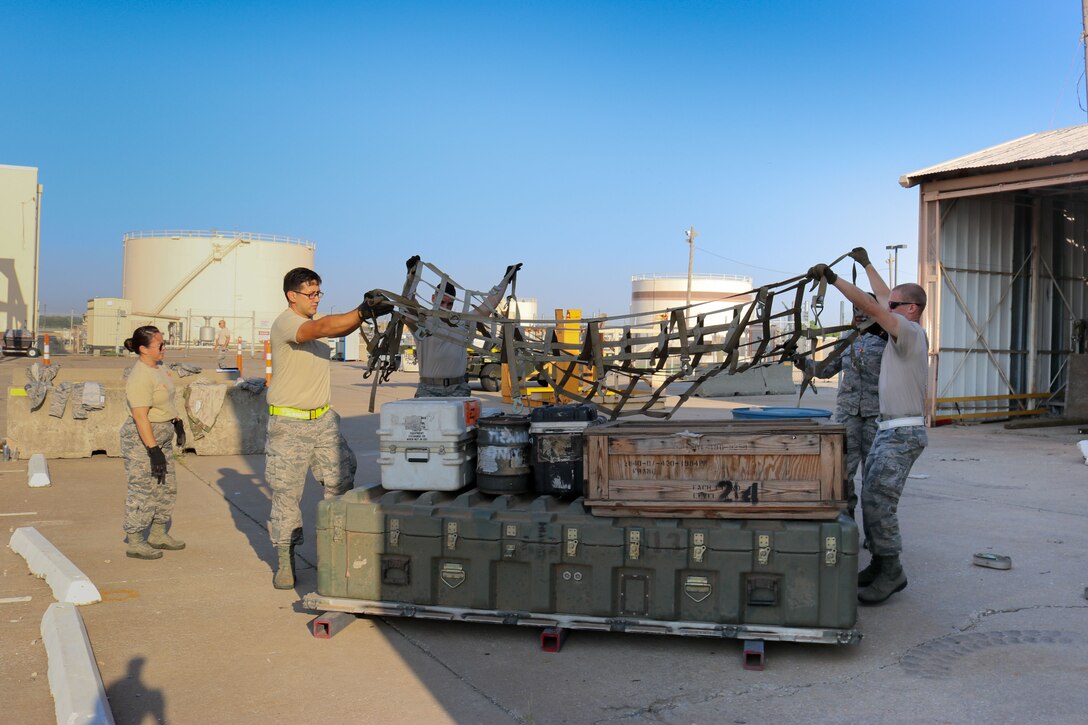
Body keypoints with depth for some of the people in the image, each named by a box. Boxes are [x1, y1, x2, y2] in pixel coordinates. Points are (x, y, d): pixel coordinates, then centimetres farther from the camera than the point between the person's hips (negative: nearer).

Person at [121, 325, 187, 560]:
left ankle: (158, 535, 27)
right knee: (143, 489, -3)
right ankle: (135, 542, 7)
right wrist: (153, 450, -27)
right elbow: (141, 417, -26)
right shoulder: (139, 378, -23)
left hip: (162, 436, 10)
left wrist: (177, 423, 23)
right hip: (141, 439, -10)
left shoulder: (157, 367, 7)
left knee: (166, 486, 15)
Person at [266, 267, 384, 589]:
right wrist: (362, 312, -43)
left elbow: (339, 329, 0)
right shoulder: (285, 324, -15)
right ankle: (285, 563, 13)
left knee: (341, 483, 4)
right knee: (286, 493, 2)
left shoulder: (314, 321, 13)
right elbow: (321, 328, -32)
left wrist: (364, 313, -19)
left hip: (324, 419, 7)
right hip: (289, 423, -7)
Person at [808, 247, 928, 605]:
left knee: (879, 501, -16)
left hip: (903, 433, -10)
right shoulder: (904, 333, 14)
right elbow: (883, 297, 28)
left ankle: (892, 571, -9)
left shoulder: (911, 333, -12)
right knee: (871, 498, 10)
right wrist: (866, 264, 37)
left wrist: (832, 277, -19)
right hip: (888, 429, 10)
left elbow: (870, 306, -21)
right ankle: (880, 565, 17)